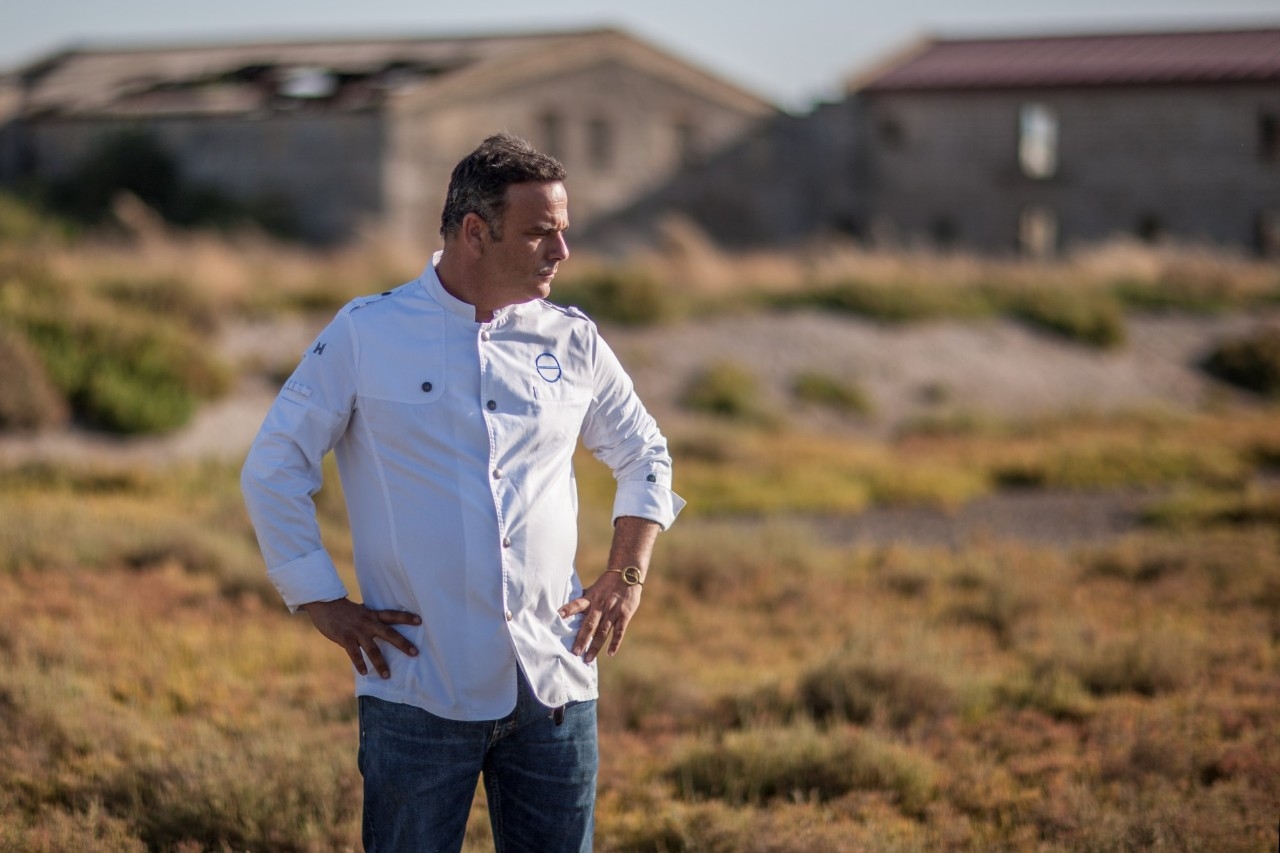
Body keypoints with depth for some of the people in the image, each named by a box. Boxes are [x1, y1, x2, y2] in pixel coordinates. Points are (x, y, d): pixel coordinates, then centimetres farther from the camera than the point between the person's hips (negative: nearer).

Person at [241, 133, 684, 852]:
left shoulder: (572, 342, 8)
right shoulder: (365, 335, -1)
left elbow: (645, 454, 24)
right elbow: (273, 470, 3)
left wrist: (629, 574, 12)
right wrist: (325, 605, -1)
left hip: (555, 685, 3)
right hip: (419, 690, -3)